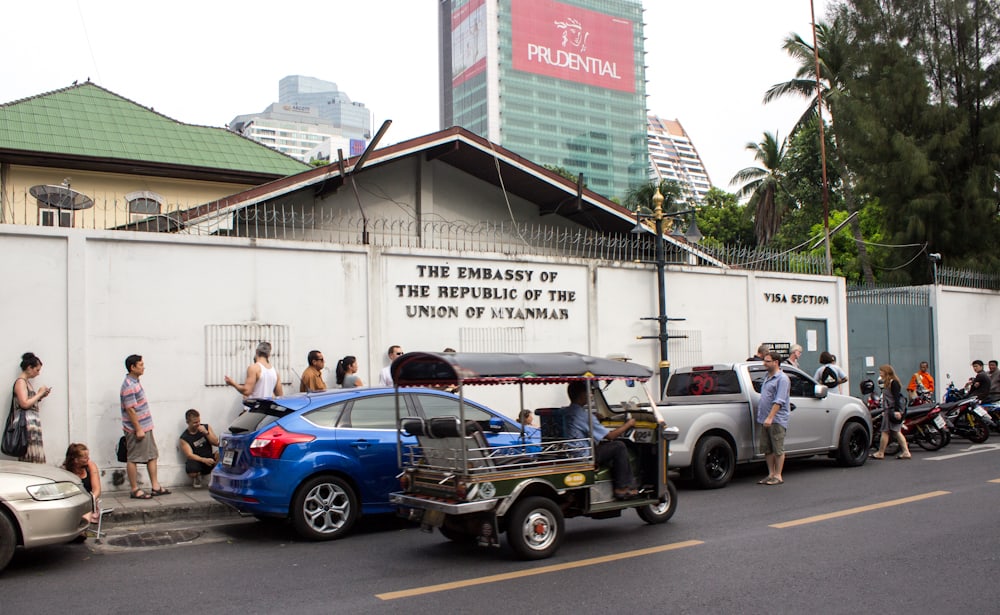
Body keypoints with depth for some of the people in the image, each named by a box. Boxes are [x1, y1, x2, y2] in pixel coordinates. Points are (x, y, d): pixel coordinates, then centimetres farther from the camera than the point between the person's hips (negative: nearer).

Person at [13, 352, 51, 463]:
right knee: (31, 458, -13)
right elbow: (24, 404, -17)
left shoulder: (27, 381, 19)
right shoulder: (20, 381, -7)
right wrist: (39, 393, -7)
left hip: (34, 421, 9)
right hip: (27, 422, -9)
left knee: (36, 457, 2)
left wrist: (41, 396, 11)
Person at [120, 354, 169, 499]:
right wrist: (138, 429, -20)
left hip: (145, 427, 10)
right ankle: (135, 490, 7)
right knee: (133, 459, 0)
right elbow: (130, 409, -22)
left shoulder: (135, 382, 12)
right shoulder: (129, 386, -19)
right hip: (136, 429, -10)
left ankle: (155, 487, 17)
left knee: (152, 456, 12)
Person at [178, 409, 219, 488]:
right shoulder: (184, 438, -4)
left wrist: (206, 433, -14)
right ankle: (196, 478, 2)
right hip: (197, 461, -2)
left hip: (209, 459, 2)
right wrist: (204, 460, -31)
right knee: (191, 469, -37)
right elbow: (189, 455, -15)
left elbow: (216, 443, 0)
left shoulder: (206, 427, 7)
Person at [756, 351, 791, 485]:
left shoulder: (782, 379, -10)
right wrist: (761, 417, 17)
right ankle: (771, 475, 17)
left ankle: (778, 476, 2)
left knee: (778, 449, -2)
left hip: (777, 420, -9)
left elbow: (779, 401, -18)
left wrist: (770, 417, -24)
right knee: (767, 449, 10)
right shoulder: (767, 377, 18)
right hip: (764, 420, 9)